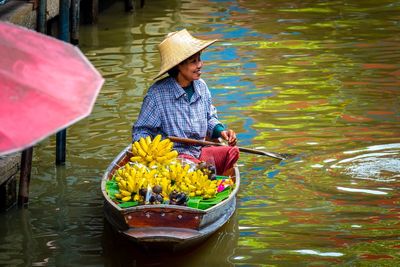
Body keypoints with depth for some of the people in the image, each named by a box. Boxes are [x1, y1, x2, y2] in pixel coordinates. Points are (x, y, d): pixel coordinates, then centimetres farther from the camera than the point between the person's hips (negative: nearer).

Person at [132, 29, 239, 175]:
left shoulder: (201, 86, 8)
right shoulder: (157, 93, -11)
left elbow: (209, 118, 24)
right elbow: (140, 131, -4)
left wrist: (221, 131, 3)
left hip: (199, 151, 6)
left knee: (232, 152, -19)